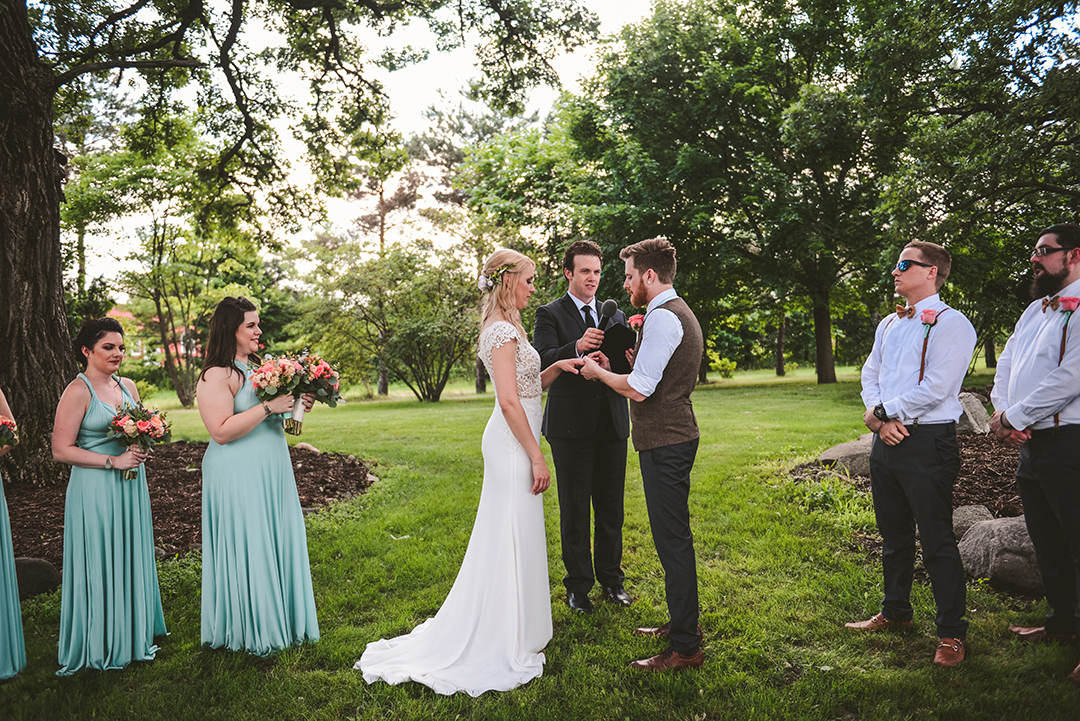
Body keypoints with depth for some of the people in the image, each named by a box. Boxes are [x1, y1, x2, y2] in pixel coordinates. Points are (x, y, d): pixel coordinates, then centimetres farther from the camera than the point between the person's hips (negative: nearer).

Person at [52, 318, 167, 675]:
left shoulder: (127, 386, 9)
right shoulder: (77, 391, -11)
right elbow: (61, 450, -14)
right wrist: (112, 461, -19)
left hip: (131, 485, 7)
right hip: (95, 490, -7)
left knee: (131, 559, 14)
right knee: (100, 563, 2)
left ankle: (133, 636, 29)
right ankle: (101, 645, 17)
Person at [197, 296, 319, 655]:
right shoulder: (216, 376, -13)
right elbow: (222, 431, -22)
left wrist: (295, 405, 6)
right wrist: (268, 407, -23)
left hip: (271, 474, 8)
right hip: (238, 478, -8)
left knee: (278, 544, 13)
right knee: (247, 550, 1)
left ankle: (279, 621, 27)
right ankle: (249, 631, 17)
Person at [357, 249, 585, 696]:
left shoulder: (503, 327, 15)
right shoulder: (503, 330, -16)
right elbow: (509, 401, -22)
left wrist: (556, 367, 6)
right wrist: (536, 457, -19)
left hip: (510, 442, 10)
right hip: (513, 443, -10)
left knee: (511, 538, 17)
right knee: (512, 537, -1)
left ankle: (511, 630, 31)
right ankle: (507, 644, 12)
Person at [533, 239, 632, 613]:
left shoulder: (615, 316, 13)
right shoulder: (550, 314, -1)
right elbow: (542, 362, -16)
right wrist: (577, 347, -33)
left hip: (612, 424, 4)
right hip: (571, 426, -4)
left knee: (611, 507, 13)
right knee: (574, 509, 6)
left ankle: (611, 578, 28)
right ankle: (578, 585, 19)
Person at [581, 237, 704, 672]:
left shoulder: (663, 317, -17)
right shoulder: (680, 313, 18)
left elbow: (638, 390, -20)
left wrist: (598, 372, -5)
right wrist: (637, 362, 12)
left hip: (665, 443, -11)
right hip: (673, 436, 11)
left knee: (672, 540, -4)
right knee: (674, 537, 18)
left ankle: (685, 648, 5)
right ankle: (681, 623, 32)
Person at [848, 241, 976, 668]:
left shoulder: (951, 324, -9)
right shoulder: (889, 324, 16)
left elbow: (935, 387, -18)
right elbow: (870, 374, 14)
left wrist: (883, 412, -9)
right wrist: (880, 418, -5)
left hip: (928, 443, -7)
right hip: (887, 440, 8)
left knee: (937, 542, -1)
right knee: (894, 537, 18)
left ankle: (951, 634, 14)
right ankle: (895, 613, 34)